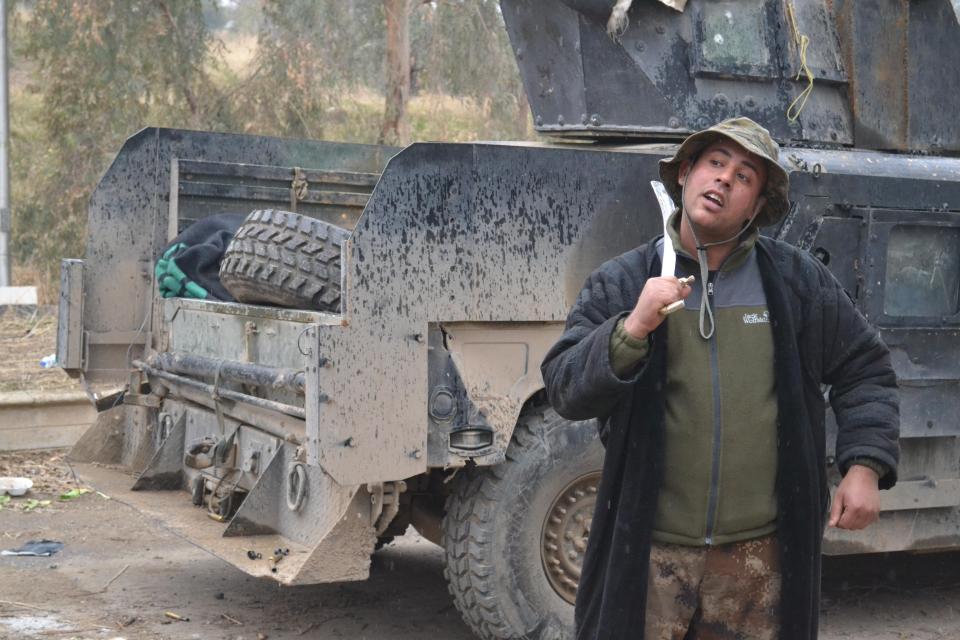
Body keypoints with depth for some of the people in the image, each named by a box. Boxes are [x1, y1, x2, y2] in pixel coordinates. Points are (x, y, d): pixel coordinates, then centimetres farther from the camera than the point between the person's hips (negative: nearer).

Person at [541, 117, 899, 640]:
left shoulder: (797, 281, 5)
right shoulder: (620, 285, 2)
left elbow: (862, 371, 12)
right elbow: (565, 390, -6)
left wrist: (865, 465, 0)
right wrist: (631, 330, -21)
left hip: (761, 554, 1)